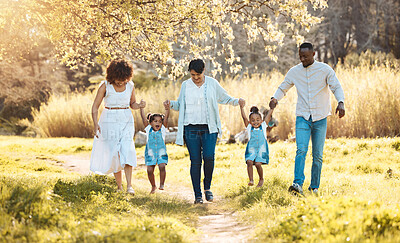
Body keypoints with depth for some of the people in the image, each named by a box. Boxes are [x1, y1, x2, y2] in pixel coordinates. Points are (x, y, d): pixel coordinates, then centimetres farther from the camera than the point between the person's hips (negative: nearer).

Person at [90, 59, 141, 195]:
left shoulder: (130, 85, 3)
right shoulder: (106, 86, -6)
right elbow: (95, 107, -4)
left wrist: (139, 105, -5)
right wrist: (96, 124, -17)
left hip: (126, 121, 2)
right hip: (110, 122, -2)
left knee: (127, 150, -15)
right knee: (114, 153, -2)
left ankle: (129, 185, -19)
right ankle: (119, 186, 9)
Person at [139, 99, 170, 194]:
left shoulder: (162, 129, 2)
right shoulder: (148, 129, 4)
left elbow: (166, 118, -9)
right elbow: (144, 118, -4)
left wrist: (167, 109, -22)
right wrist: (141, 108, -15)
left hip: (161, 153, -1)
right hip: (150, 153, 1)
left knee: (162, 167, -21)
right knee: (149, 170, -5)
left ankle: (161, 184, -8)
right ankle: (153, 186, 17)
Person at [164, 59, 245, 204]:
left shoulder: (212, 83, 6)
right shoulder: (185, 85, 9)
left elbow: (224, 98, 16)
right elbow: (180, 104, 18)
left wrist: (236, 101, -1)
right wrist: (171, 104, -1)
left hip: (209, 128, -1)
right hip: (191, 129, 1)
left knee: (209, 157, -14)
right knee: (195, 161, -2)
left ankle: (207, 188, 9)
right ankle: (197, 195, 4)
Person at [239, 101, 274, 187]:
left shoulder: (263, 126, 11)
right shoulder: (249, 127, 10)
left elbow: (269, 115, 9)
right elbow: (244, 117, 1)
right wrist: (242, 107, -6)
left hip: (261, 149, -1)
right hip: (251, 149, 1)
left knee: (258, 164, -17)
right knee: (249, 162, -22)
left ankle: (261, 179, 5)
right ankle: (251, 180, -18)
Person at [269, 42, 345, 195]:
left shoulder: (325, 70, -2)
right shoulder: (294, 72, 5)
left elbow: (337, 88, -6)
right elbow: (282, 88, 15)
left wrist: (341, 102, -27)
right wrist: (275, 98, -8)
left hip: (320, 119, 0)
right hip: (302, 118, 1)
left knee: (318, 155, 4)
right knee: (301, 150, -18)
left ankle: (314, 187, 14)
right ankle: (298, 184, -29)